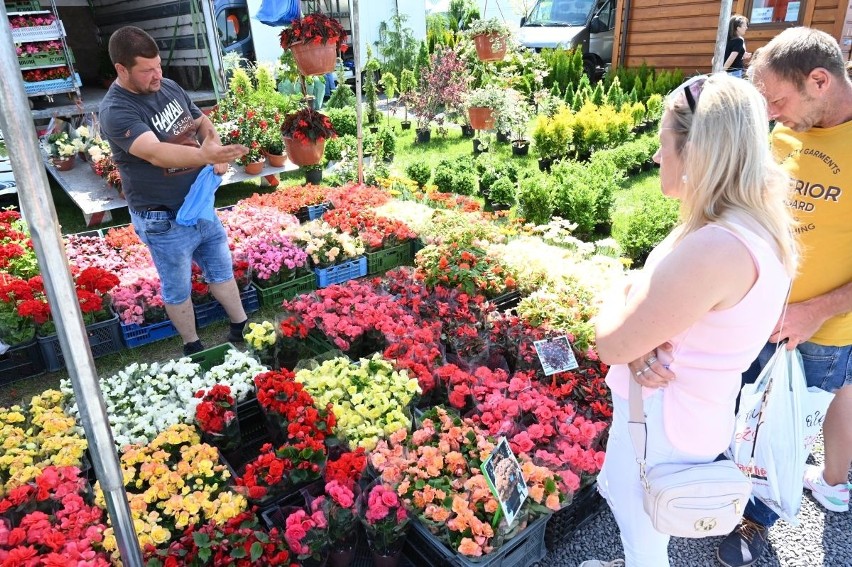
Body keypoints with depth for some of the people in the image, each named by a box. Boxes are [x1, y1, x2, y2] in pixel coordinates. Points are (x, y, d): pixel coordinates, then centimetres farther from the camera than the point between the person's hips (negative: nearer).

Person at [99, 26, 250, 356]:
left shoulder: (169, 87, 0)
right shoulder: (115, 111, -23)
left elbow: (201, 122, 14)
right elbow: (156, 153, -39)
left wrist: (217, 152, -7)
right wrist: (204, 155, -56)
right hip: (164, 220, -7)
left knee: (221, 269, 20)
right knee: (178, 289, 12)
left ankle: (242, 327, 38)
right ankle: (193, 347, 32)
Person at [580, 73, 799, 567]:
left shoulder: (716, 248, -34)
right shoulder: (758, 226, -2)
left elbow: (612, 344, -26)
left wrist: (620, 298, -5)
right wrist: (645, 341, -15)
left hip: (661, 426, -9)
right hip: (692, 410, 9)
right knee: (613, 489, 32)